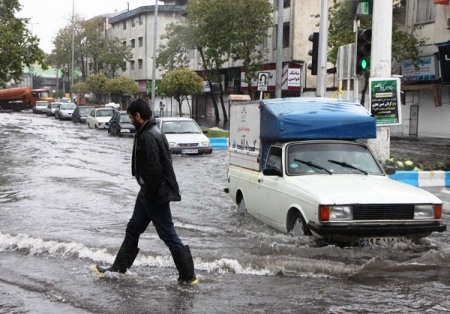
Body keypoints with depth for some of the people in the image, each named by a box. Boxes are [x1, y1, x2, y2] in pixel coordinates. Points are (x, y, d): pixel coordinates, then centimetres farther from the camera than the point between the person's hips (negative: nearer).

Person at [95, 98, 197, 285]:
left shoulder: (148, 137, -22)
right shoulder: (149, 133, 13)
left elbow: (154, 169, -27)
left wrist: (151, 194, -19)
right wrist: (147, 193, 16)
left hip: (155, 195, -11)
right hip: (148, 193, 11)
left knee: (168, 235, -4)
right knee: (133, 229, 18)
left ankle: (188, 277, 3)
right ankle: (119, 268, 30)